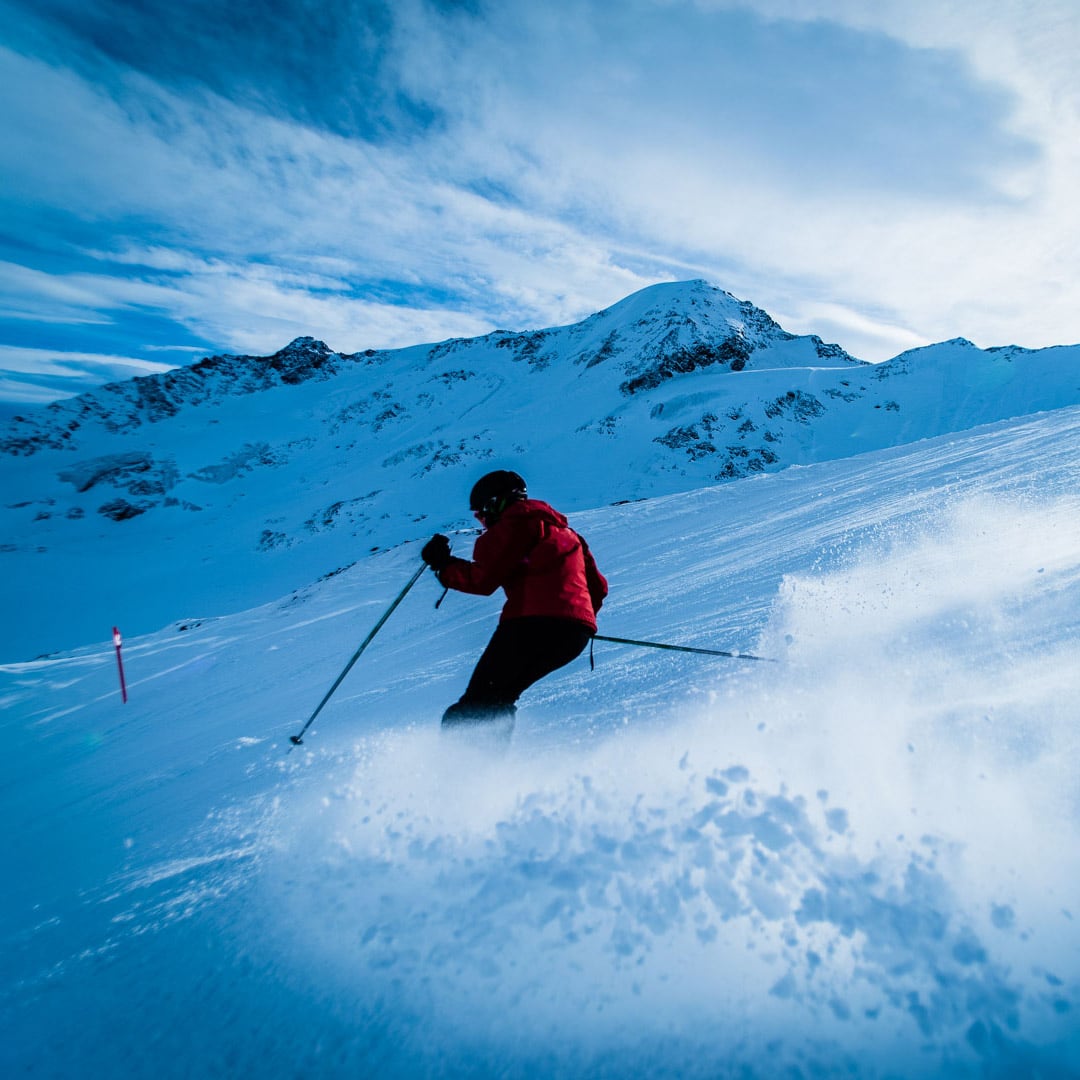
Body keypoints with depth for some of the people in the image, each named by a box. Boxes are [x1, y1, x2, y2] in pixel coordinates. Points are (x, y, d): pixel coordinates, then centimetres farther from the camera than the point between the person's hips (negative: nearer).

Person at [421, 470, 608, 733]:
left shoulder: (516, 523, 3)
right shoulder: (562, 531, 29)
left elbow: (482, 579, -7)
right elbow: (598, 587, 25)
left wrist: (443, 563, 7)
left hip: (533, 624, -9)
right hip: (575, 632, 9)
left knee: (476, 705, -5)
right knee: (497, 698, 19)